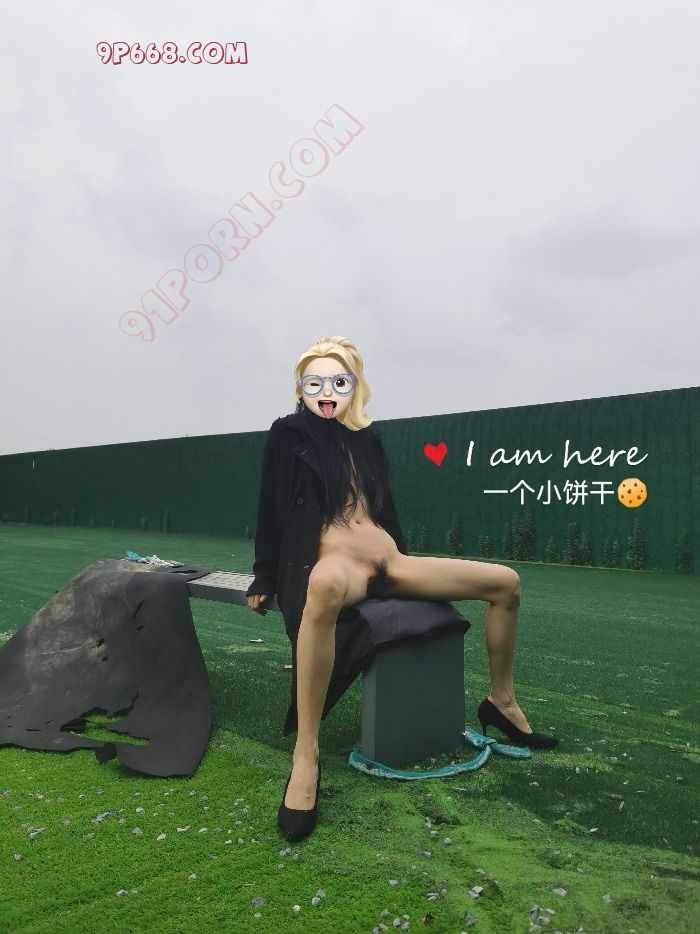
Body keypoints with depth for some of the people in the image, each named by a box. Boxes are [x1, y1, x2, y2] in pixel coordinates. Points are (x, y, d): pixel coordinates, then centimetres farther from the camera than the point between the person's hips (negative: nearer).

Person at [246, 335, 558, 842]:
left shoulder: (367, 436, 16)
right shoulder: (289, 433, 2)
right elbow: (271, 509, 1)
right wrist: (265, 581, 0)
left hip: (388, 561, 7)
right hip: (337, 562, -6)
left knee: (506, 582, 3)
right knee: (325, 585, -47)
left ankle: (501, 702, 20)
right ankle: (306, 752, -37)